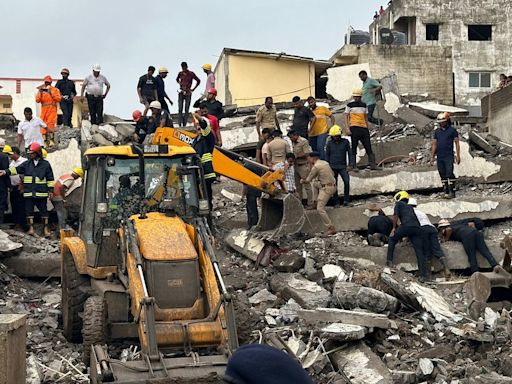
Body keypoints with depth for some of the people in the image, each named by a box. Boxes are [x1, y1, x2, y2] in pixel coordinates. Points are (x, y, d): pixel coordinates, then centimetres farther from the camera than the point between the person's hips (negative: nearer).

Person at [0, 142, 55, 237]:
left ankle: (46, 228, 10)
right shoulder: (26, 164, 10)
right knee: (29, 210, 5)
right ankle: (31, 227, 14)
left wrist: (50, 190, 0)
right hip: (29, 193, 3)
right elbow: (16, 169, 2)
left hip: (41, 193, -3)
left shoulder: (45, 164, 2)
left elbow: (50, 178, 4)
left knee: (43, 210, 2)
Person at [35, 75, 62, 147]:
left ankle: (51, 140, -18)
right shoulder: (41, 90, 14)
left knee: (50, 123, -18)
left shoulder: (55, 90, 8)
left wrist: (51, 94, -12)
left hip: (52, 109, -3)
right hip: (44, 110, 3)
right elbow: (37, 100, 6)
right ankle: (44, 140, -1)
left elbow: (59, 99, -4)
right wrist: (40, 93, -10)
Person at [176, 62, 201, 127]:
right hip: (181, 92, 2)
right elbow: (177, 79, 28)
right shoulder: (180, 73, 6)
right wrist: (180, 83, 10)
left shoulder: (191, 74, 0)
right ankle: (180, 124, -4)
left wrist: (193, 89, 5)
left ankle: (184, 124, -2)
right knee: (180, 109, -5)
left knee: (186, 109, -3)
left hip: (188, 93, -2)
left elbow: (198, 81, 10)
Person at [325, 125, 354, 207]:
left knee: (347, 181, -17)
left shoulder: (345, 142, 1)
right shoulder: (330, 143, 3)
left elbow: (349, 153, 5)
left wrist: (350, 165, 0)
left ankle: (346, 200, -7)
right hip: (333, 167, 1)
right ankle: (337, 202, 10)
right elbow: (327, 155, 10)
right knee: (334, 184, 2)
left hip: (343, 166, -1)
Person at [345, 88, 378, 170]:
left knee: (368, 147, 2)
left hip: (363, 128, 4)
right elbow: (346, 117, 0)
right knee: (354, 147, -2)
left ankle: (372, 164, 5)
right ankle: (353, 166, 1)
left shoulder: (364, 105, 15)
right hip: (354, 128, -4)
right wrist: (347, 128, -11)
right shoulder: (350, 105, 3)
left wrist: (367, 128, 18)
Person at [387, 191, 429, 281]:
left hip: (406, 226, -5)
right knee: (419, 251, 0)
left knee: (392, 239, 18)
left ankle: (389, 261, 4)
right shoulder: (410, 207, 36)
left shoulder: (399, 204, 20)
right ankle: (423, 275, -9)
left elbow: (395, 215, 4)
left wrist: (394, 228, 9)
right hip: (417, 228, 5)